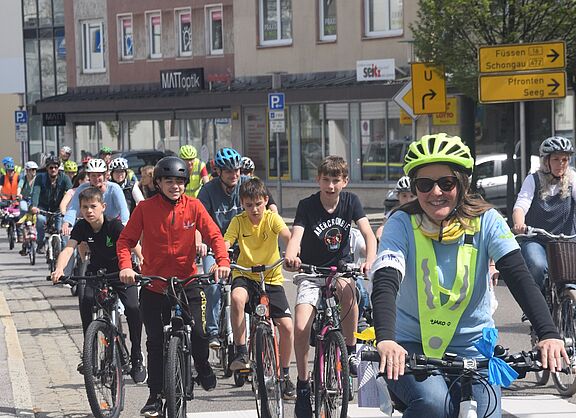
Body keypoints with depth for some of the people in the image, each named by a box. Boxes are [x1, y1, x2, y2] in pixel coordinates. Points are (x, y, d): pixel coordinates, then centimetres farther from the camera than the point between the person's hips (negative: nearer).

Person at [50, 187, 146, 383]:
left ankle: (137, 359, -7)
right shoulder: (81, 227, -10)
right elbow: (68, 249, -22)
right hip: (96, 271, 3)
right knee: (85, 299, -26)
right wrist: (59, 269, -41)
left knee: (133, 308, -24)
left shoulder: (114, 225, -19)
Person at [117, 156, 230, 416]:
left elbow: (214, 235, -6)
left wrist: (222, 261, -23)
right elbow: (125, 240, -6)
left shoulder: (193, 206, -3)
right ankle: (155, 396, 14)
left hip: (186, 282, 0)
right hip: (153, 286, 0)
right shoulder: (145, 208, -5)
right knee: (155, 342, 2)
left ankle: (202, 366, 21)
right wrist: (125, 266, -23)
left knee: (197, 333, -12)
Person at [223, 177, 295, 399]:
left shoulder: (272, 218, -7)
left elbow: (287, 236, -24)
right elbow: (225, 244, -15)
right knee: (237, 297, -36)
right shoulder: (238, 221, -4)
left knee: (286, 326, -10)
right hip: (245, 275, 0)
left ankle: (284, 375, 12)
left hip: (272, 278, 0)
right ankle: (241, 353, -25)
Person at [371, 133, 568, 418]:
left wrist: (548, 334, -34)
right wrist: (385, 340, -44)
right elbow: (385, 283, -24)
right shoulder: (402, 224, -11)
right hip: (412, 346, -2)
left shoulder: (486, 221, -8)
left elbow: (519, 277, -18)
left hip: (471, 349, 2)